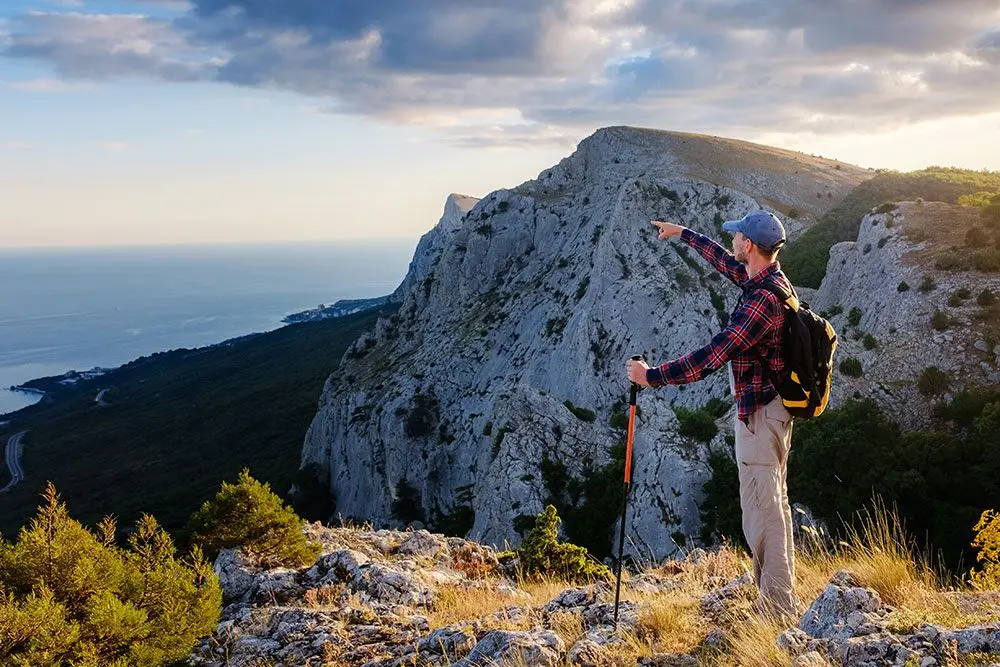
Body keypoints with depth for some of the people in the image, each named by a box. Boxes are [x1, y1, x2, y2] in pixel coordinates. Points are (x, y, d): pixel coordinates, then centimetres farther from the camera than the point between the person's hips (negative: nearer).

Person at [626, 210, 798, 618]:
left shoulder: (762, 301, -25)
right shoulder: (772, 281, 6)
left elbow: (713, 356, -28)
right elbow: (724, 261, 26)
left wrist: (652, 376, -22)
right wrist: (684, 233, 36)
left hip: (759, 413, -11)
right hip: (775, 407, 11)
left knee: (761, 511, -5)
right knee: (774, 504, 18)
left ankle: (776, 607, 2)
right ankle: (780, 594, 30)